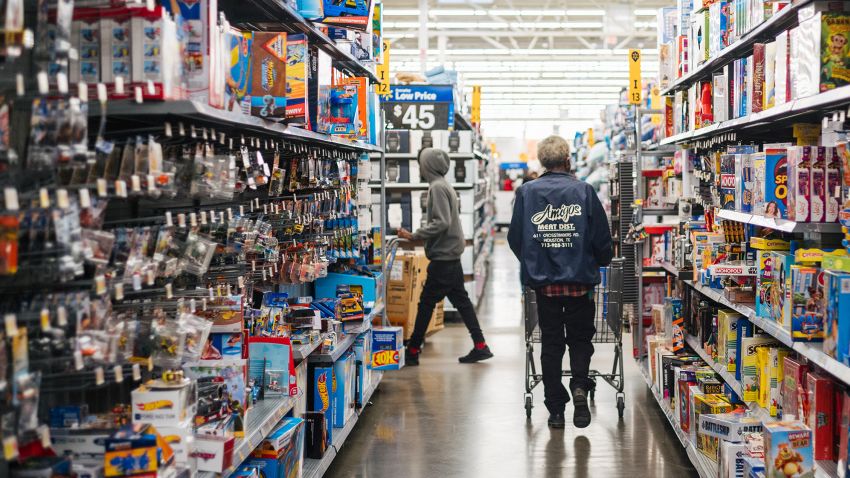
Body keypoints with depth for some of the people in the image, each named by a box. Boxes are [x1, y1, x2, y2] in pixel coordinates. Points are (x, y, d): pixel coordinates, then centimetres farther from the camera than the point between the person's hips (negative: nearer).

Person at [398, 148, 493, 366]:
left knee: (426, 302, -4)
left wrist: (414, 236, -20)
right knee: (460, 299, 10)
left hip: (443, 256, -10)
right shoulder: (445, 186, 15)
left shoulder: (438, 187, -14)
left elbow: (442, 222, -23)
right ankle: (480, 346, 10)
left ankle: (412, 351, 2)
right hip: (451, 254, 10)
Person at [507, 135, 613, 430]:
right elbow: (602, 237, -3)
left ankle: (556, 410, 11)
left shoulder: (526, 192, -1)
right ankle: (579, 385, -11)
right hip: (579, 279, -1)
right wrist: (601, 261, 18)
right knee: (580, 338, 14)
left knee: (551, 343, 10)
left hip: (543, 281, 1)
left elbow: (515, 238, 2)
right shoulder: (583, 191, -4)